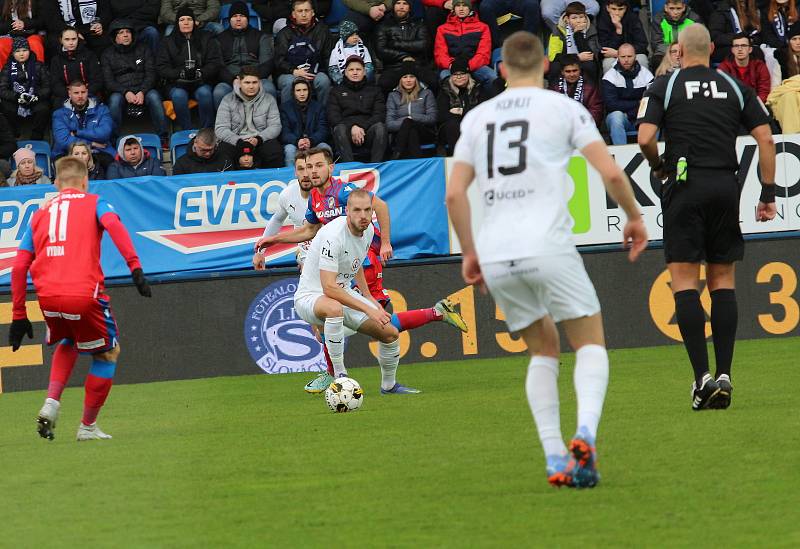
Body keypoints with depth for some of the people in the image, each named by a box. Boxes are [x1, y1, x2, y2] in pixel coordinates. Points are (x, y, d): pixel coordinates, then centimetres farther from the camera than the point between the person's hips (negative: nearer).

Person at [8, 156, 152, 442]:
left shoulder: (39, 214, 22)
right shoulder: (94, 203, 12)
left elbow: (19, 267, 16)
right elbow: (113, 225, -12)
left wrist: (18, 316, 19)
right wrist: (135, 268, -19)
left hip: (48, 297, 4)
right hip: (84, 294, -4)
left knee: (67, 344, 33)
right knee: (108, 353, 19)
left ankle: (51, 404, 13)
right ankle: (88, 426, 20)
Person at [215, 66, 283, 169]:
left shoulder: (269, 100, 10)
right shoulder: (228, 100, 6)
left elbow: (275, 126, 3)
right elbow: (221, 129, -2)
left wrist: (258, 139, -17)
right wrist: (239, 141, -20)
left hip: (262, 141, 0)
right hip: (235, 141, 0)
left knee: (274, 150, -33)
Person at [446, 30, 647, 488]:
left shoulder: (477, 118, 15)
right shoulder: (563, 108, 5)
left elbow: (454, 194, 10)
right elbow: (611, 173, -3)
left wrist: (469, 253, 20)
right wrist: (635, 218, 13)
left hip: (495, 257, 4)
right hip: (548, 245, -4)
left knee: (543, 350, 20)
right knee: (591, 345, 8)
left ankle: (555, 460, 8)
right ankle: (585, 432, -18)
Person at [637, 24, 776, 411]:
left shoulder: (663, 87, 2)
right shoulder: (735, 88, 11)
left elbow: (645, 138, -10)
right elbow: (766, 138, 5)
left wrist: (658, 167, 11)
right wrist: (768, 194, 9)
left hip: (685, 186, -3)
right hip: (726, 185, 3)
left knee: (684, 281, -1)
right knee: (723, 281, 9)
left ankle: (702, 376, -12)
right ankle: (724, 374, 2)